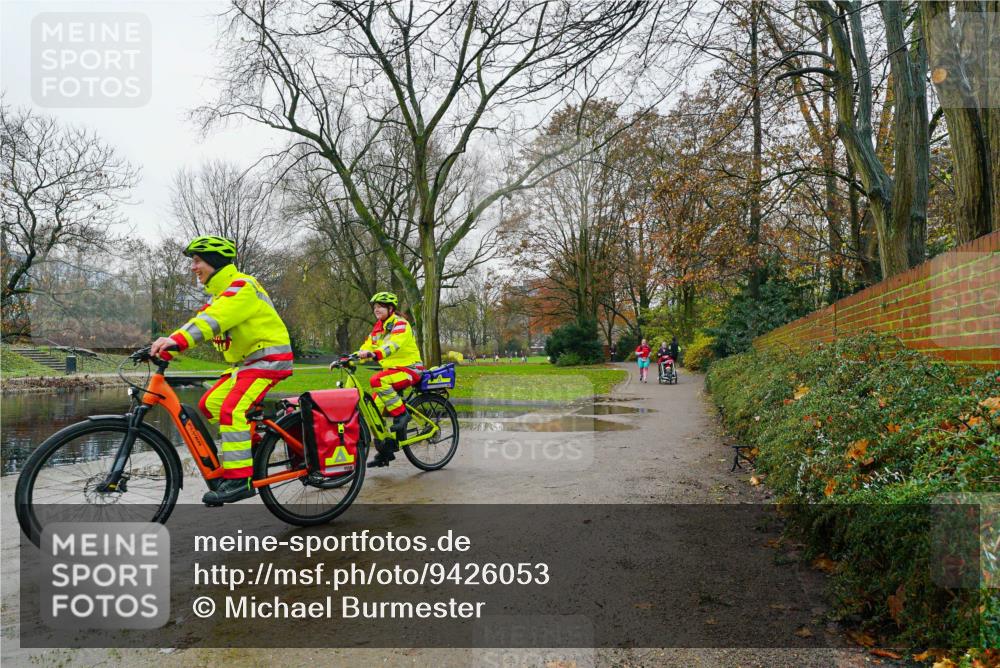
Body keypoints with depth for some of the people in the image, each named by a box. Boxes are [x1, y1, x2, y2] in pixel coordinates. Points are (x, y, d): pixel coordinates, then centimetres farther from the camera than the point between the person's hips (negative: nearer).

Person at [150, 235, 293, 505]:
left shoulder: (241, 286, -16)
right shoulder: (219, 293, 16)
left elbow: (214, 319, -32)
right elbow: (200, 319, 5)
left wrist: (178, 340, -45)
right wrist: (166, 345, -8)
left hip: (268, 357, -10)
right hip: (244, 361, 10)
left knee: (232, 411, -22)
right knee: (210, 403, 6)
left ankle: (239, 480, -20)